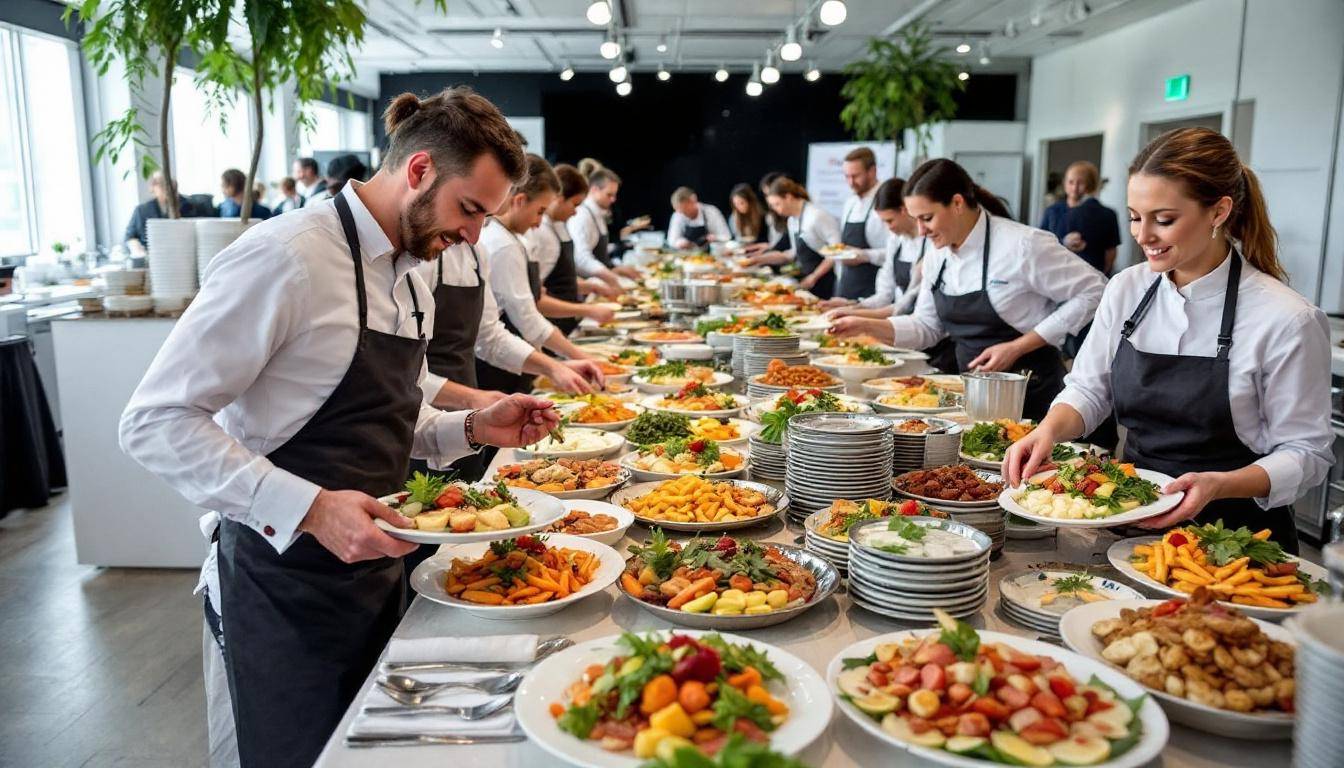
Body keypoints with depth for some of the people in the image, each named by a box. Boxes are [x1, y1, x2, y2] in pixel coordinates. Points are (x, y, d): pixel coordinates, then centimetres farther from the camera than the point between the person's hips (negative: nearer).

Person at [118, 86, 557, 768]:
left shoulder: (410, 272, 8)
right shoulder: (285, 258, -20)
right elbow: (155, 423, -21)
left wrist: (475, 428, 0)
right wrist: (309, 508, -30)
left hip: (372, 568, 8)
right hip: (283, 586, -8)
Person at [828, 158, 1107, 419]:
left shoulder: (1022, 245, -17)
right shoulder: (937, 257, 3)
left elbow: (1092, 292, -12)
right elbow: (927, 327, 12)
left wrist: (1018, 347, -17)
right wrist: (867, 326, -5)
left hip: (1030, 391, -5)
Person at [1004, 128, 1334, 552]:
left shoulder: (1287, 319, -11)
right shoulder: (1126, 289, 2)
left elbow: (1306, 452, -6)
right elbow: (1088, 388, 9)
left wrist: (1220, 485, -23)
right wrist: (1049, 430, -11)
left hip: (1235, 532, -3)